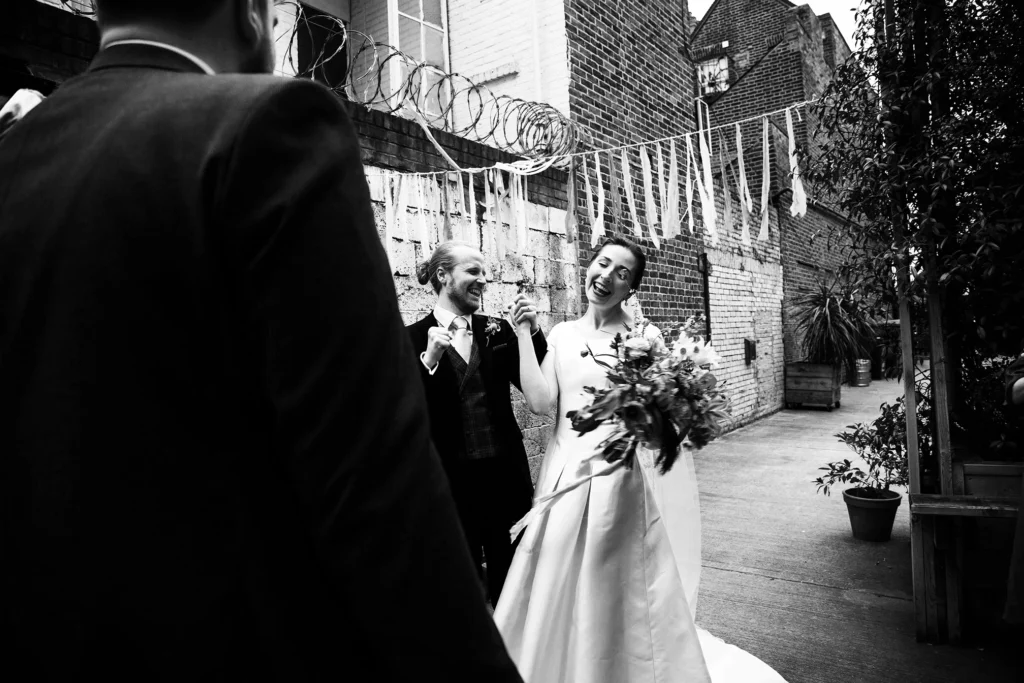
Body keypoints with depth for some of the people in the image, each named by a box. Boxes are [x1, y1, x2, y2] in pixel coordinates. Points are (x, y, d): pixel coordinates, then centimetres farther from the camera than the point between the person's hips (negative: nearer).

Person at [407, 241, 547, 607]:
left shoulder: (498, 330, 5)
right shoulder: (414, 338, -5)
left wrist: (533, 331, -10)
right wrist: (429, 359, -23)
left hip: (503, 475, 3)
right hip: (451, 481, -2)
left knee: (507, 577, 15)